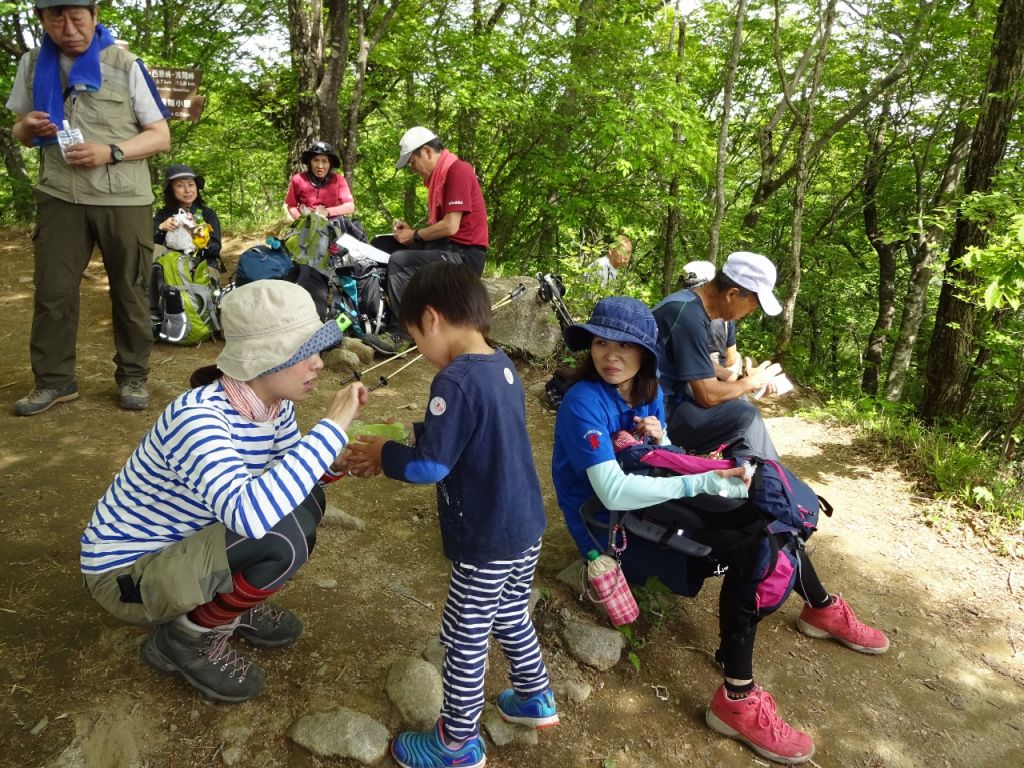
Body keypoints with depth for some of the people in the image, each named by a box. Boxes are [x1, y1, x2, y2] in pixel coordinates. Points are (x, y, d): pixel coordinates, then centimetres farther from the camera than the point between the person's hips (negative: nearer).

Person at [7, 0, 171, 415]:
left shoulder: (124, 64, 0)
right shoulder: (33, 64, 10)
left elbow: (160, 135, -1)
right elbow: (19, 131, 19)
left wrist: (110, 152, -17)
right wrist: (28, 128, -6)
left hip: (124, 198, -3)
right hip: (60, 195, 3)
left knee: (130, 290, 4)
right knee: (52, 290, 2)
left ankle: (133, 376, 15)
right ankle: (53, 380, 13)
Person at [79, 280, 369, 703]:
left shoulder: (274, 404, -10)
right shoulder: (196, 417, -33)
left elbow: (289, 477, 6)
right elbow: (250, 513, -49)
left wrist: (336, 462, -17)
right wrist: (332, 426, -42)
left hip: (184, 541, 8)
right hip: (125, 570, -8)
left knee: (303, 502, -4)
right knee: (284, 539, -28)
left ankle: (228, 603, 12)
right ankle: (187, 638, -3)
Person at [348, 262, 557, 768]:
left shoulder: (455, 380, -25)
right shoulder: (502, 367, 3)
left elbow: (430, 466, -23)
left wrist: (383, 454, -6)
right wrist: (406, 440, 10)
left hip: (488, 540, -9)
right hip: (525, 526, 9)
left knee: (463, 637, 11)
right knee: (511, 615, 28)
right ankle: (535, 698, 48)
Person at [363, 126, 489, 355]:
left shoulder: (457, 170, -13)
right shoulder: (438, 175, 16)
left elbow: (451, 226, -20)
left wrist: (414, 235, -7)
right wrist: (410, 229, 6)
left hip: (464, 254, -10)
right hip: (443, 246, 10)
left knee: (399, 261, -28)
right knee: (380, 245, 9)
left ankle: (399, 332, -18)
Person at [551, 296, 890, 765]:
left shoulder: (646, 389, 0)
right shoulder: (583, 403, -24)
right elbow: (613, 492, -33)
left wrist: (659, 440, -15)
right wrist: (702, 482, -33)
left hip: (652, 500, 8)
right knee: (748, 550, -22)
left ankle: (821, 609, 32)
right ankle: (737, 699, -16)